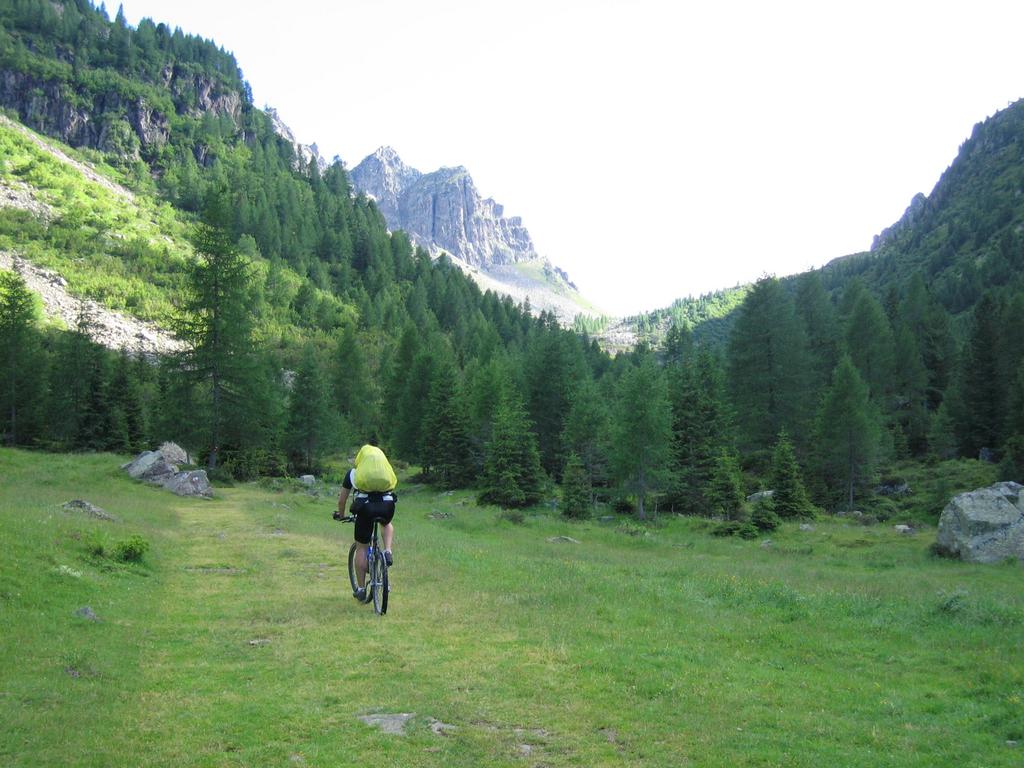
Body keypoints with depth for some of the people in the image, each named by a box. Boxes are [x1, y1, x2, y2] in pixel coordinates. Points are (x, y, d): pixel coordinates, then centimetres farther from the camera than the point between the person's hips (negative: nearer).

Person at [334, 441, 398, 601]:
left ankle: (361, 589, 19)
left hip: (365, 505, -1)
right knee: (387, 524, 37)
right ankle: (387, 551, 10)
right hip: (387, 503, 1)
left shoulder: (353, 472, 25)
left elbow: (342, 499, 29)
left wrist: (341, 515, 48)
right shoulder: (387, 469, 29)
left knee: (361, 548, 14)